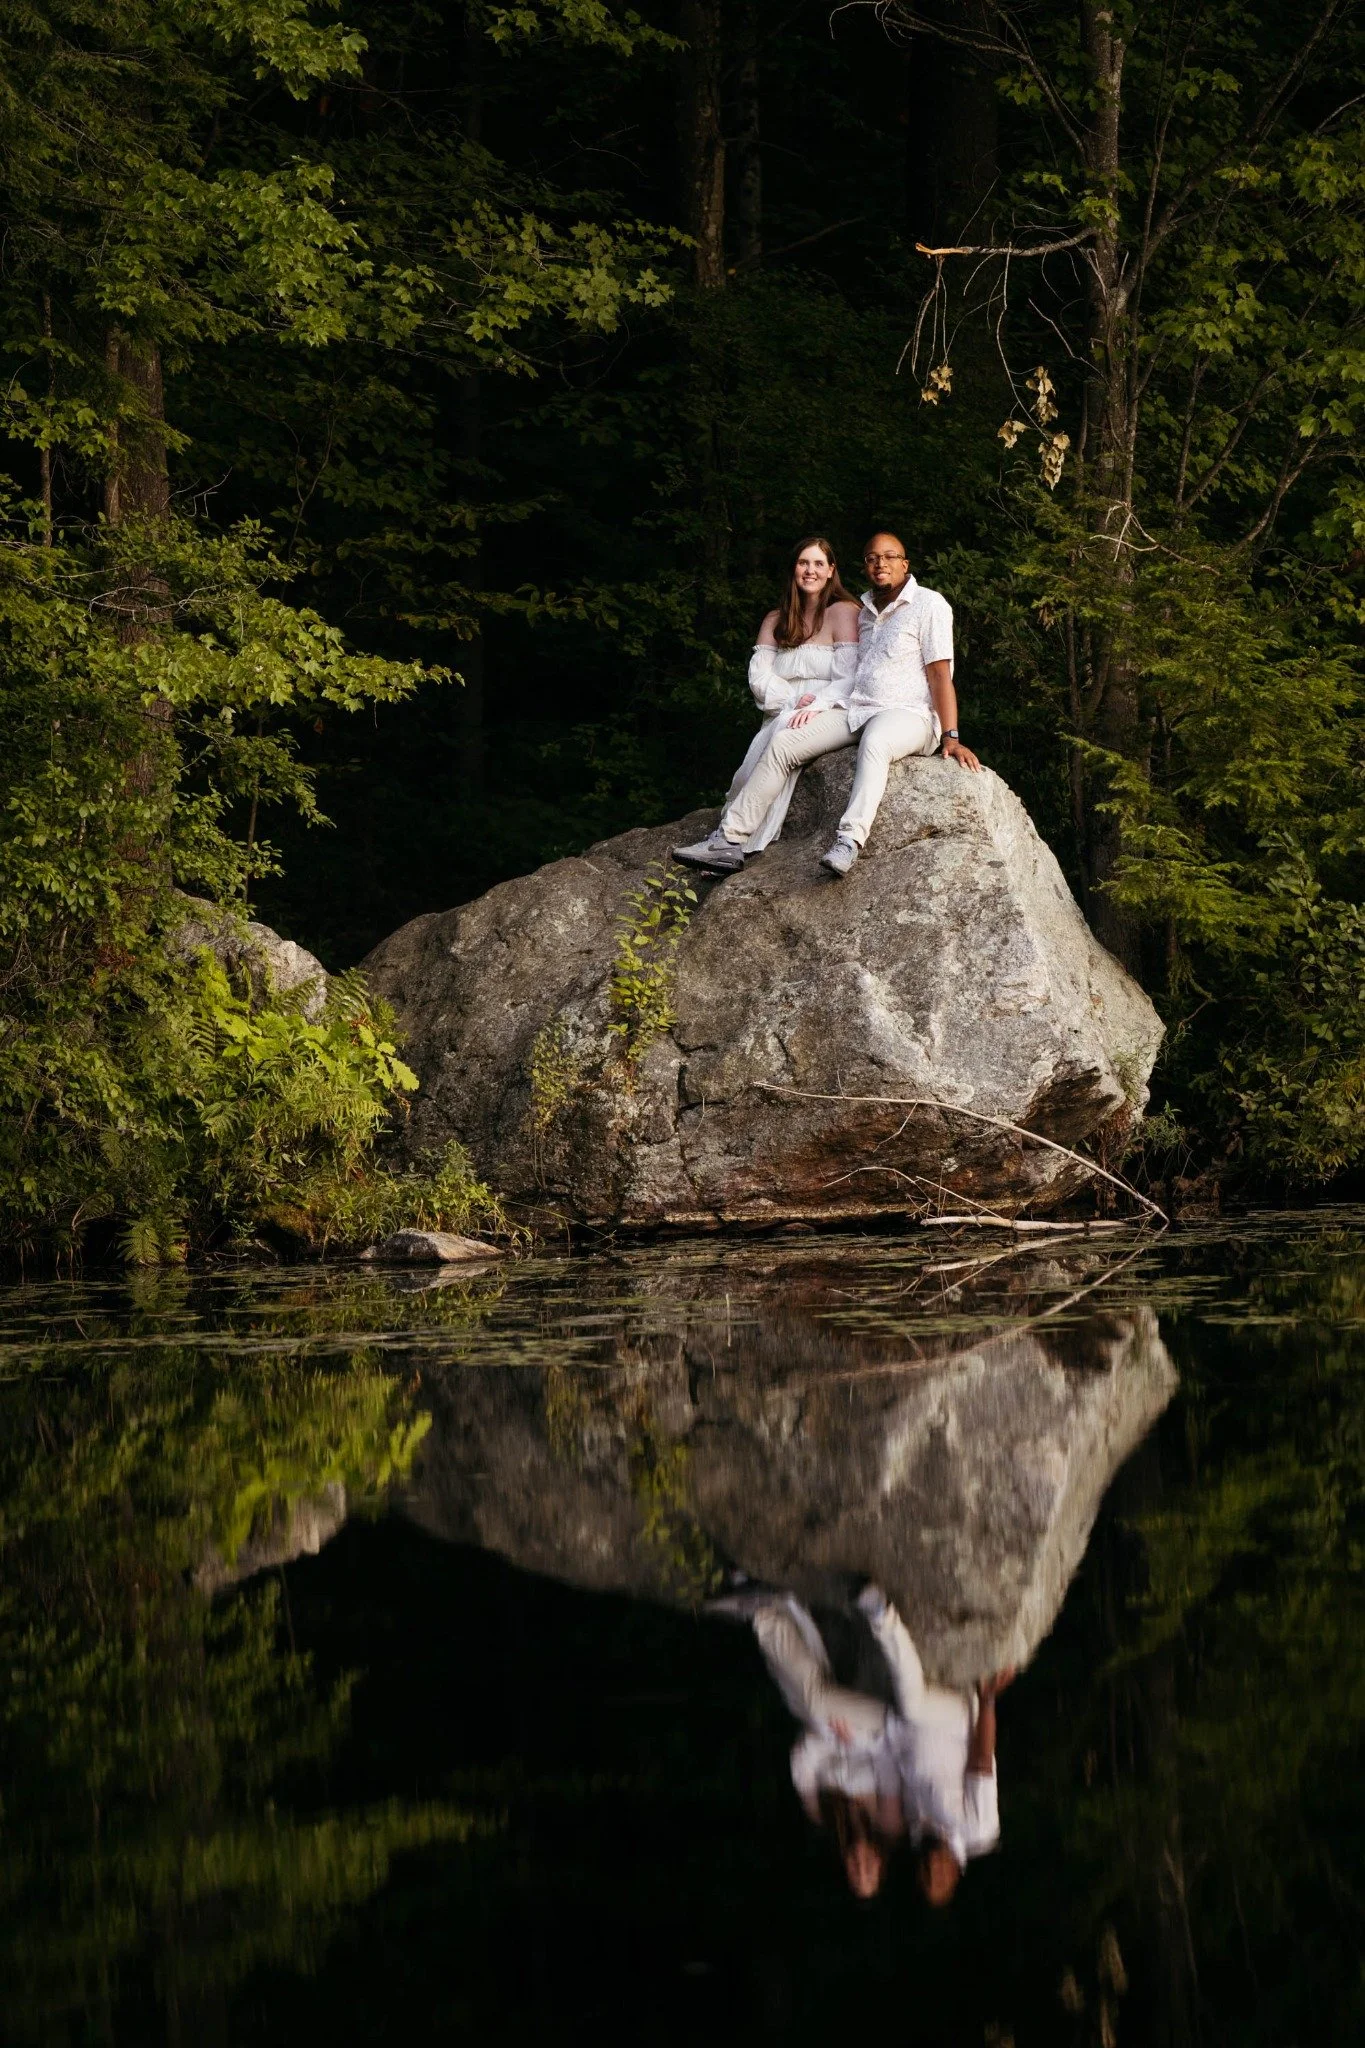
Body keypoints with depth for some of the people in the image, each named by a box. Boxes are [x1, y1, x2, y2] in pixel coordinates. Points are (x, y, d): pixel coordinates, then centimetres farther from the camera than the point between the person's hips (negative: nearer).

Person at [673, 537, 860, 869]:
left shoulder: (844, 613, 4)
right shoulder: (777, 620, 20)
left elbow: (849, 679, -7)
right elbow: (758, 675, 8)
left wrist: (814, 706, -24)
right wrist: (794, 700, -10)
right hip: (781, 716, 4)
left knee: (785, 732, -36)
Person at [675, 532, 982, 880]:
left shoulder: (928, 605, -3)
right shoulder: (863, 609, 19)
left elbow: (940, 674, -11)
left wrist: (951, 738, -19)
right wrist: (817, 703, 14)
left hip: (908, 714, -7)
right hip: (856, 709, 7)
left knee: (874, 742, -41)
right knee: (784, 742, -8)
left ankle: (849, 842, -59)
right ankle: (730, 841, -12)